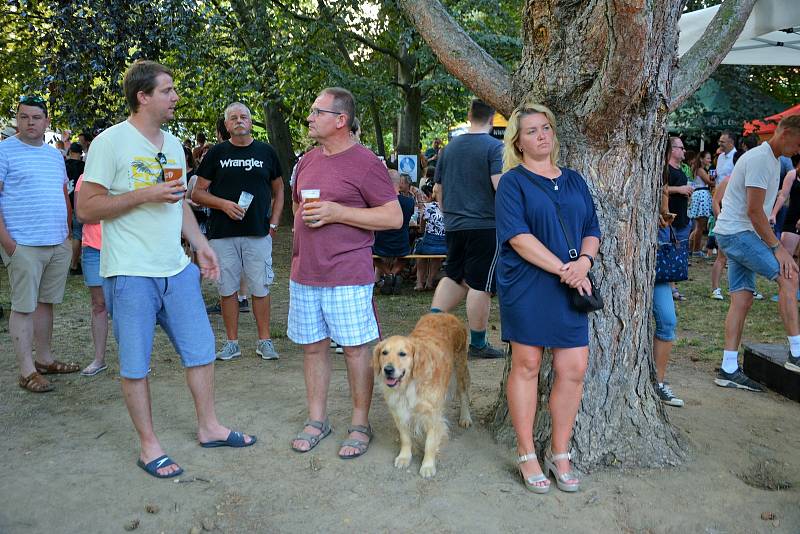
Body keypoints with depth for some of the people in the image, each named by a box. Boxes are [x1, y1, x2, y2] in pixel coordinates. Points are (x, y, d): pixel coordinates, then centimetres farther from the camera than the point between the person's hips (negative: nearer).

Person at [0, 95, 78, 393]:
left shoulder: (55, 154, 15)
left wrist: (67, 232, 15)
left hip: (58, 244, 6)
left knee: (45, 303, 14)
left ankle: (45, 359, 24)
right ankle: (27, 371, 5)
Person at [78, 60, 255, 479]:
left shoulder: (172, 143, 13)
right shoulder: (111, 142, -9)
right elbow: (86, 208, -12)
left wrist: (201, 245, 15)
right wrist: (145, 195, -19)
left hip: (177, 268, 7)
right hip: (131, 272, -7)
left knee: (200, 350, 12)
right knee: (135, 364, 4)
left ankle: (209, 428, 28)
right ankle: (148, 446, 18)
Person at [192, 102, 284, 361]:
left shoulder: (266, 152, 9)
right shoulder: (217, 153, 6)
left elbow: (278, 190, 16)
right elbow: (197, 193, 5)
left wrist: (273, 223, 5)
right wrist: (224, 204, -12)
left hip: (258, 233, 0)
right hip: (222, 233, 0)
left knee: (260, 288, 2)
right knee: (228, 289, 6)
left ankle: (264, 340, 14)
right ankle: (232, 342, 16)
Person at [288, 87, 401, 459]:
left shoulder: (365, 162, -9)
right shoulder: (307, 161, 12)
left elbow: (394, 217, -12)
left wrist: (337, 212, -18)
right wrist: (298, 255, 14)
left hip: (348, 277, -6)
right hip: (304, 274, 7)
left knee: (356, 348, 2)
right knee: (312, 346, 12)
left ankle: (360, 424, 17)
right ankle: (317, 419, 26)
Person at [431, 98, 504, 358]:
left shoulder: (449, 147, 12)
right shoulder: (494, 147, -8)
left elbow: (439, 189, 18)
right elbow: (501, 186, -18)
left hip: (453, 225, 6)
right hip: (485, 224, -6)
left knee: (454, 277, 19)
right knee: (479, 284, 1)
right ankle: (478, 344, 11)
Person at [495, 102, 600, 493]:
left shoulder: (574, 181, 15)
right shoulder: (513, 182, -1)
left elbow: (592, 230, 14)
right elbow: (519, 237, -12)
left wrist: (584, 261, -7)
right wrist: (564, 269, -16)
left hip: (570, 288, 5)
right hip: (526, 286, -4)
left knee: (574, 369, 2)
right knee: (527, 365, 3)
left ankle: (560, 453, 19)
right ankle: (527, 455, 17)